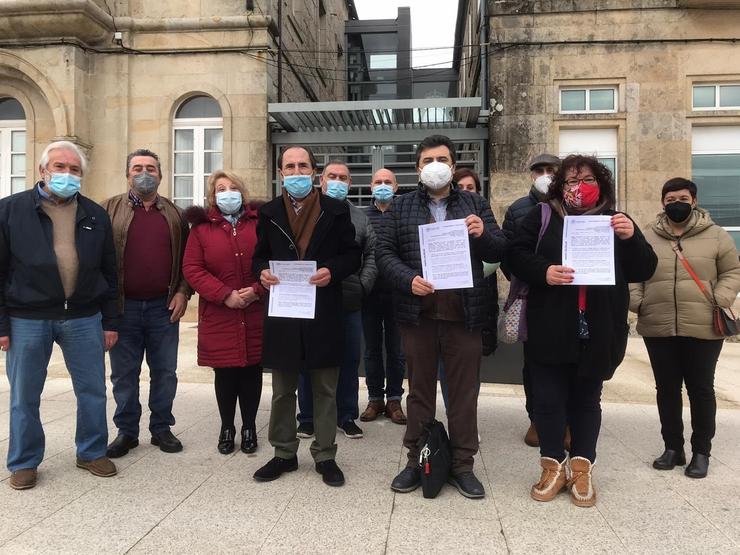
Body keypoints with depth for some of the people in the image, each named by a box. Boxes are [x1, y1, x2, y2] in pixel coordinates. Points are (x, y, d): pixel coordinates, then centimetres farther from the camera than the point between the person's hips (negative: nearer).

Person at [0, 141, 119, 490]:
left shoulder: (95, 215, 7)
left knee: (93, 391, 8)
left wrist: (110, 321, 5)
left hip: (83, 317, 2)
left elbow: (108, 272, 9)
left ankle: (92, 453, 27)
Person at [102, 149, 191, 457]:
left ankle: (162, 429, 22)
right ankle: (126, 431, 22)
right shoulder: (110, 210, 3)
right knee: (124, 373, 8)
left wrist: (182, 292, -2)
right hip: (123, 306, -1)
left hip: (164, 307, 1)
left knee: (165, 372, 8)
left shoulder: (174, 213, 9)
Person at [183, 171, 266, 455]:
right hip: (218, 315, 0)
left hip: (256, 314, 1)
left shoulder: (259, 222, 5)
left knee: (251, 371, 8)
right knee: (224, 373, 6)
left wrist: (257, 290, -13)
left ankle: (249, 427, 23)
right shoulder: (202, 227, 4)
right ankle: (227, 427, 24)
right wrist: (226, 295, -13)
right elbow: (191, 268, -3)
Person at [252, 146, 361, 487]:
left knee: (325, 390, 9)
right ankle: (284, 453, 28)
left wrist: (333, 270, -17)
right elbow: (259, 256, 13)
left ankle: (325, 456, 23)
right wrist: (263, 272, -9)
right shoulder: (269, 213, 8)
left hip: (323, 313, -2)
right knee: (282, 390, 12)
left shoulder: (336, 210, 2)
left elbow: (352, 255, 2)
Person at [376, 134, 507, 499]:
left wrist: (483, 235, -16)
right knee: (420, 390, 11)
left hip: (464, 314, 1)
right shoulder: (401, 207, 9)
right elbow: (384, 253, 2)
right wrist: (409, 279, -16)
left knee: (464, 391, 8)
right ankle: (416, 461, 24)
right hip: (418, 312, 0)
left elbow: (499, 253, 6)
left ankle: (462, 465, 22)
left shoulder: (476, 205, 11)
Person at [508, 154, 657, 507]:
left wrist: (631, 238, -12)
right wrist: (543, 271, -20)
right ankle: (553, 467, 19)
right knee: (548, 399, 3)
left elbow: (643, 271, 6)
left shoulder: (616, 222, 11)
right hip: (549, 329, -1)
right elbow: (516, 256, -2)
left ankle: (581, 469, 25)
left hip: (597, 331, 2)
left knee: (586, 399, 12)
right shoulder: (542, 216, 6)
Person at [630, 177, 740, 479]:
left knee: (700, 389, 7)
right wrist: (636, 302, -4)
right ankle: (673, 447, 24)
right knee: (666, 389, 10)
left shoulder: (715, 235, 3)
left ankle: (701, 451, 21)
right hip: (658, 329, 2)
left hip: (703, 329, -2)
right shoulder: (647, 237, 7)